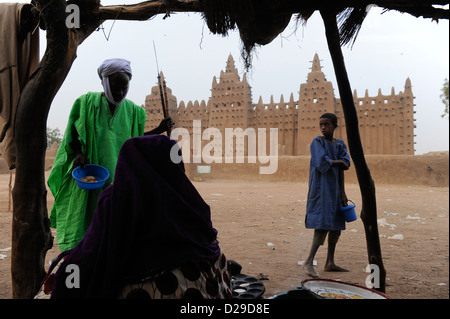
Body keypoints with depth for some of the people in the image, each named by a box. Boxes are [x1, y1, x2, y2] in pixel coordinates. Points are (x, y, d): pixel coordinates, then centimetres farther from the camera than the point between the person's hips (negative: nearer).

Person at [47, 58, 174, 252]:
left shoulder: (132, 110, 8)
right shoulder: (87, 102, 0)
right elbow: (73, 134, 3)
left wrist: (158, 130, 2)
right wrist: (78, 154, -15)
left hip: (118, 178, 2)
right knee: (82, 225, 1)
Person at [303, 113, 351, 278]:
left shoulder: (340, 144, 12)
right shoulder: (317, 141, -5)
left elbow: (343, 166, 3)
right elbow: (321, 162, -20)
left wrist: (342, 192, -4)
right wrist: (337, 161, -3)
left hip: (335, 189, 7)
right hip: (321, 188, -7)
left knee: (337, 224, 8)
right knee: (324, 224, -16)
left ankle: (330, 263, 18)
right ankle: (309, 261, -15)